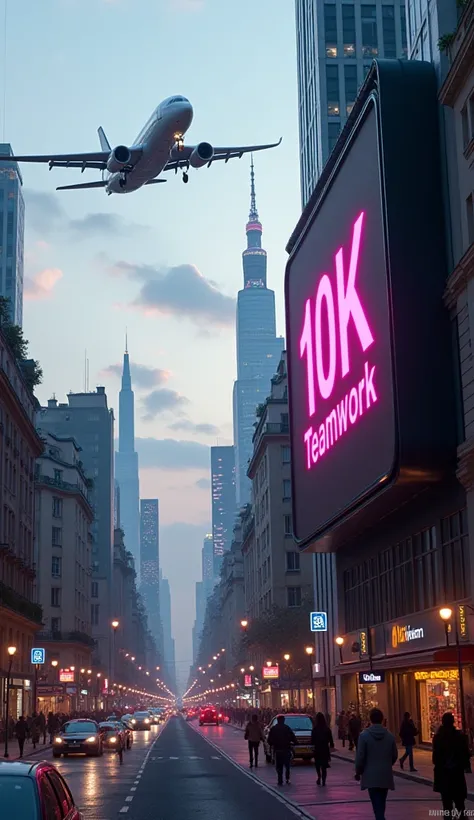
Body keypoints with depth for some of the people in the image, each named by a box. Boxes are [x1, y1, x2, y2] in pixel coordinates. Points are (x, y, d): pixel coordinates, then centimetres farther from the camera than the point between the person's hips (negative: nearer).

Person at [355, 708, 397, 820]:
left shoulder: (364, 735, -10)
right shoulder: (389, 735, 0)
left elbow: (360, 757, -10)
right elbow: (394, 756, 7)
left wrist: (358, 772, 6)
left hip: (371, 776, -4)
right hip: (386, 775, 4)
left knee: (377, 806, -5)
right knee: (381, 805, 17)